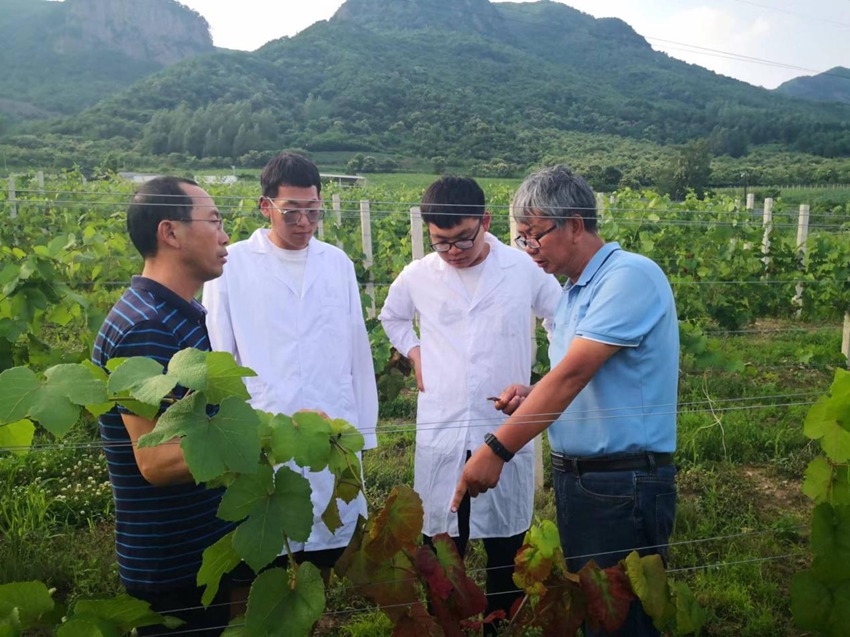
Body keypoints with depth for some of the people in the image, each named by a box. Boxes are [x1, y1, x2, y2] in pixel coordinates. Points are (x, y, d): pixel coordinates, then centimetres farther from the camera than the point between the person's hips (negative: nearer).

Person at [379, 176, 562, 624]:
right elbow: (391, 317, 21)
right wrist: (414, 354, 6)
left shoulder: (526, 269, -4)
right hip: (441, 432, 1)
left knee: (506, 542, 12)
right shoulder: (417, 276, 0)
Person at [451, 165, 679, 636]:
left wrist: (498, 450, -23)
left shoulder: (630, 276, -15)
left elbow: (573, 373, -23)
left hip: (623, 485, -8)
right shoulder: (573, 292, 12)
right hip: (573, 476, 8)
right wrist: (531, 400, 0)